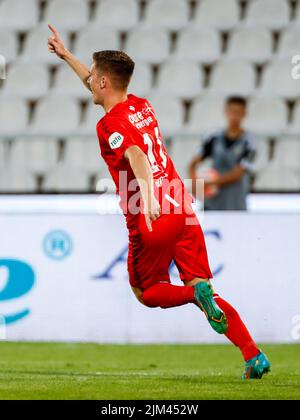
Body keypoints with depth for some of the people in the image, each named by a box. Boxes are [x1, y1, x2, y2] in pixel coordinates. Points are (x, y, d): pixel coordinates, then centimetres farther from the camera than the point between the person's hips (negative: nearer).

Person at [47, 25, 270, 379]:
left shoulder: (109, 125, -8)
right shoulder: (141, 106, 14)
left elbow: (136, 156, -30)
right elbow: (102, 89, 35)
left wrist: (148, 195, -47)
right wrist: (65, 55, 45)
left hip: (151, 222, -6)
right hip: (182, 210, 7)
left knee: (147, 292, 15)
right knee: (201, 288, 8)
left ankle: (196, 294, -17)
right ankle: (254, 356, -7)